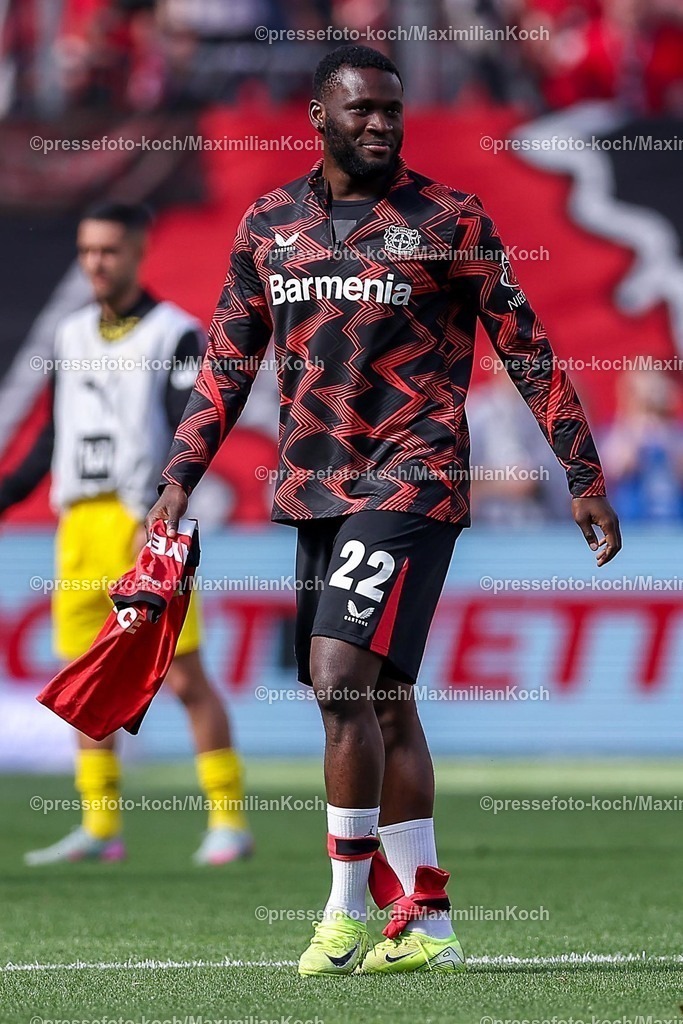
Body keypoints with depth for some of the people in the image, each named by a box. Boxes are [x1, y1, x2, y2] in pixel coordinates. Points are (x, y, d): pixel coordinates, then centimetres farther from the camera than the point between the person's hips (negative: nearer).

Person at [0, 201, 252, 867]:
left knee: (184, 677, -6)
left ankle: (229, 819, 0)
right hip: (79, 528, 6)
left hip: (147, 530, -6)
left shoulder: (175, 334, -3)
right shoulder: (72, 336, 16)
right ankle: (100, 829, 11)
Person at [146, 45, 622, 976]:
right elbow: (227, 366, 15)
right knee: (381, 703, 8)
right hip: (314, 491, 6)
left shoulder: (450, 222, -3)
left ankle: (347, 913, -8)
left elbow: (530, 354, 1)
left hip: (411, 482, -6)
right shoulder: (268, 226, 9)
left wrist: (587, 478, 0)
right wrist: (180, 480, 7)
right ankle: (427, 925, 15)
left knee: (342, 680, -17)